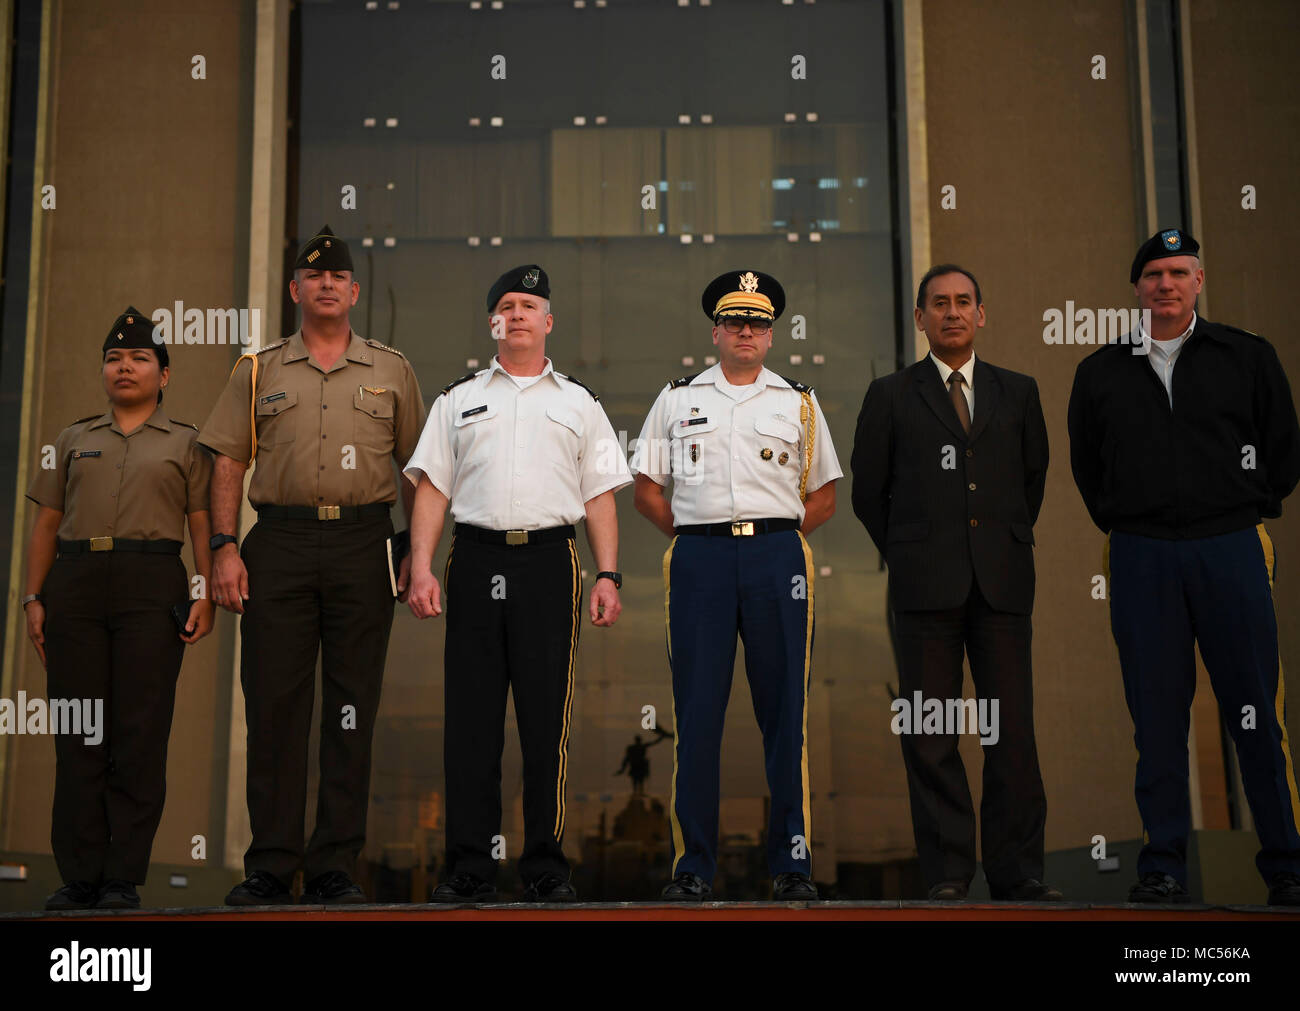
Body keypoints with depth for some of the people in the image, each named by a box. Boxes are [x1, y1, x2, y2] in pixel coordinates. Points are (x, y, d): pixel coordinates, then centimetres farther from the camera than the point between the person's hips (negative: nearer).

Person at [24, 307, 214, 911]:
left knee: (140, 735, -5)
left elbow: (202, 525, 6)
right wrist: (33, 597, 6)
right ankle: (79, 877, 6)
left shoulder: (185, 443, 13)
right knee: (78, 734, 0)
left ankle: (124, 878, 0)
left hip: (152, 588, -2)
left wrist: (205, 595, -6)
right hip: (75, 586, 2)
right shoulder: (74, 440, 19)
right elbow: (46, 525, 16)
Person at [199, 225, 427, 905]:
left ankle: (336, 868, 9)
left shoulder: (391, 371, 12)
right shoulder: (259, 371, 12)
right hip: (279, 544, 0)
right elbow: (226, 464, 9)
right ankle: (271, 867, 8)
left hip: (364, 543, 0)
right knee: (273, 704, -1)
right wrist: (224, 547, -2)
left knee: (352, 708, 1)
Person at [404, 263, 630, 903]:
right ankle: (468, 867, 5)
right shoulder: (459, 400, 16)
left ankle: (545, 864, 8)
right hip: (475, 560, 1)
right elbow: (432, 489, 10)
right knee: (470, 716, -1)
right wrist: (421, 568, -2)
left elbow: (600, 497, 12)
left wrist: (608, 576, 0)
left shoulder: (579, 404, 17)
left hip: (549, 561, 0)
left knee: (547, 718, -1)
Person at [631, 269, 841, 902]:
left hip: (777, 555, 0)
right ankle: (693, 864, 6)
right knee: (696, 713, -1)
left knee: (784, 712, 0)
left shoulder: (799, 403, 15)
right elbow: (646, 490, 14)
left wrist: (778, 535, 5)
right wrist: (694, 534, 4)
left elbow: (823, 496, 17)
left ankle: (791, 861, 8)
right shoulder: (677, 399, 14)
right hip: (699, 558, 0)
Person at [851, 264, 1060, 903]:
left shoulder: (1018, 391, 15)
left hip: (1002, 585, 1)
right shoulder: (890, 395, 9)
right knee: (930, 738, -1)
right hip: (926, 586, -1)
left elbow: (1034, 476, 21)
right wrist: (906, 559, 10)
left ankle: (1018, 872, 7)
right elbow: (868, 491, 12)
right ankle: (947, 873, 6)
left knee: (1013, 731, -1)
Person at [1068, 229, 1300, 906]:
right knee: (1157, 716, 3)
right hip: (1141, 557, 1)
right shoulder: (1100, 373, 12)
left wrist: (1246, 514, 10)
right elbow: (1086, 466, 20)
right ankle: (1163, 869, 10)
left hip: (1231, 550, -1)